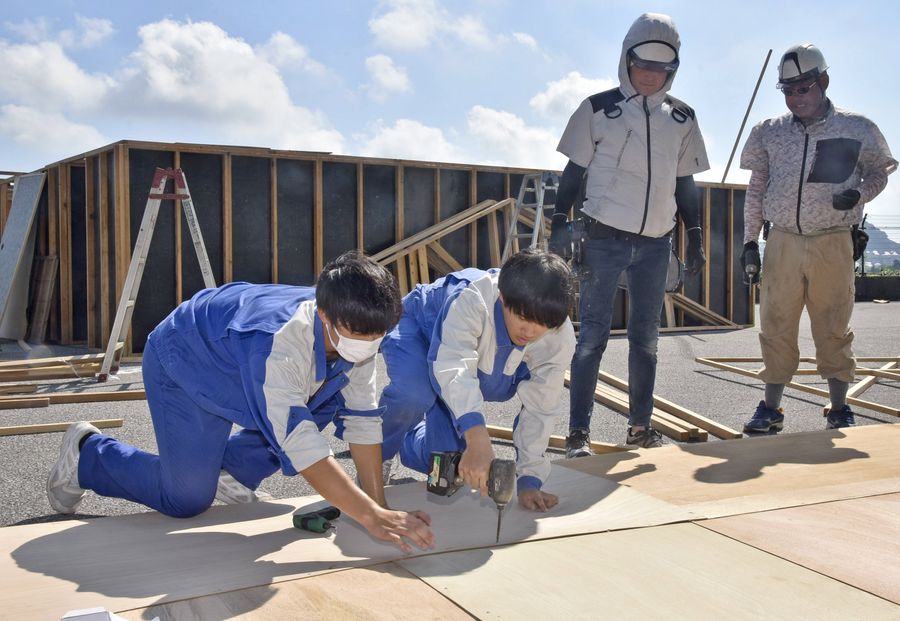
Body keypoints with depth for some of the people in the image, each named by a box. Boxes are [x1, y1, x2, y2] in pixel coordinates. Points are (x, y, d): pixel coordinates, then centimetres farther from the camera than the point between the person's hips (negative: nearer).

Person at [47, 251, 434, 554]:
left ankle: (233, 468, 11)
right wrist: (372, 517, -49)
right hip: (181, 361, -7)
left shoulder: (356, 329, -22)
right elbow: (299, 442, -46)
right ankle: (86, 453, 16)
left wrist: (378, 506, -21)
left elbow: (362, 418, -16)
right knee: (187, 500, -10)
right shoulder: (278, 342, -43)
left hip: (230, 358, 7)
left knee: (335, 398, -6)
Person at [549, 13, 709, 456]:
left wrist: (695, 237, 11)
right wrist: (560, 222, -8)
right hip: (604, 239, -4)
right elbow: (574, 171, 1)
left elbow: (684, 183, 15)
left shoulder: (682, 119, 9)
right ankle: (579, 431, -1)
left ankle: (640, 426, 20)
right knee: (593, 336, -5)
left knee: (645, 338, 10)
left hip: (655, 244, 4)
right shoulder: (599, 109, -1)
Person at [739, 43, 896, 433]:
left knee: (833, 329, 5)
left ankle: (840, 410, 17)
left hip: (833, 244, -2)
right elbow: (755, 190, 10)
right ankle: (771, 408, 15)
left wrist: (859, 193, -10)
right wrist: (750, 241, 6)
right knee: (776, 327, 4)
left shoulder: (856, 129, 0)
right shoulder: (769, 133, 6)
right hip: (783, 243, 2)